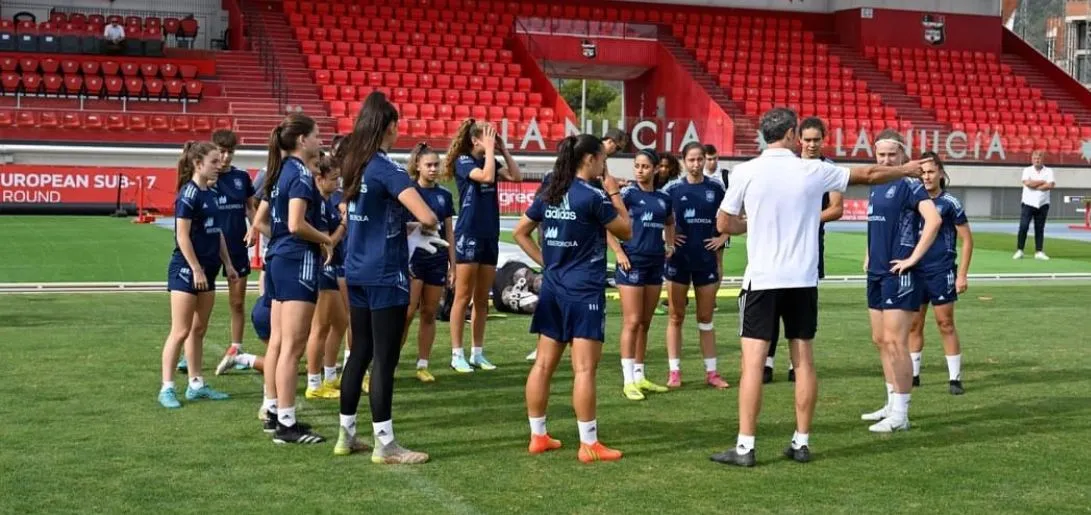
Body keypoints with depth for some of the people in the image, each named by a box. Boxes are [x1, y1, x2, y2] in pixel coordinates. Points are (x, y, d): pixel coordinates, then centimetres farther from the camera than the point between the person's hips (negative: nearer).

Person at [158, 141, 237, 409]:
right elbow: (182, 236, -17)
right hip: (187, 270, -8)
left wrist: (227, 264, 17)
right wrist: (196, 269, -18)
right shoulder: (188, 194, -14)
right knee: (181, 331, -6)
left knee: (199, 330, 12)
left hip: (207, 270, 9)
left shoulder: (210, 194, 11)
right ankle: (167, 388, 0)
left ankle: (196, 384, 19)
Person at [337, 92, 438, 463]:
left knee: (360, 353, 15)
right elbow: (427, 217, -26)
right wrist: (430, 223, -4)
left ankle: (346, 435, 21)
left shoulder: (355, 164, 8)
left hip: (356, 272, 8)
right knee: (384, 359, -3)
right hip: (385, 275, -8)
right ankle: (385, 445, 3)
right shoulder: (387, 169, -16)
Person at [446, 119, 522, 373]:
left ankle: (478, 353, 16)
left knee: (482, 299, 10)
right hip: (468, 235, -7)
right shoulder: (463, 161, -8)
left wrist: (503, 149, 0)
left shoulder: (489, 161, 11)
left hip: (490, 236, 7)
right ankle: (457, 354, 1)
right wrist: (489, 149, -14)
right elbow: (487, 177, -25)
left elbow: (516, 176, 2)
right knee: (463, 297, -3)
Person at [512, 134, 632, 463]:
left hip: (553, 288, 7)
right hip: (584, 291, -7)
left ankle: (538, 436, 16)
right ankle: (589, 444, -2)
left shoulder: (549, 194, 8)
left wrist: (545, 261, 12)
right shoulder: (593, 196, -12)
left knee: (543, 365, 9)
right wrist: (614, 194, 4)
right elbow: (626, 231, -3)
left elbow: (519, 232, 14)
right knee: (584, 370, -5)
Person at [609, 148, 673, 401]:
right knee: (632, 322, -6)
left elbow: (669, 223, 30)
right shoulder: (628, 194, -6)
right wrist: (618, 252, -15)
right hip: (632, 263, -6)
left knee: (645, 323, 11)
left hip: (656, 263, 6)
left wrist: (670, 245, 15)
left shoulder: (663, 198, 11)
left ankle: (640, 377, 19)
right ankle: (629, 380, -2)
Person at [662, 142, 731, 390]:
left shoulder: (716, 188, 2)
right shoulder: (672, 188, -3)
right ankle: (674, 371, 8)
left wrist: (723, 237, 2)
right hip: (679, 259, -1)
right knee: (676, 317, 3)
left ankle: (711, 372, 13)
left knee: (706, 318, 8)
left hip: (706, 258, 1)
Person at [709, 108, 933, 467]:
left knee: (752, 361, -3)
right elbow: (869, 175, 14)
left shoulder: (746, 172, -5)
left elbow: (723, 224, 2)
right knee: (804, 362, 10)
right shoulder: (813, 171, 0)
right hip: (803, 280, 2)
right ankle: (801, 442, 15)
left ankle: (745, 447, -5)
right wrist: (907, 170, 30)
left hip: (761, 279, -2)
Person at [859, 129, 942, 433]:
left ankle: (900, 415, -3)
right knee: (880, 341, 13)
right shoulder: (875, 188, 14)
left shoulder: (910, 185, -11)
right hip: (876, 272, 9)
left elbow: (933, 220, -24)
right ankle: (892, 405, 24)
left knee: (895, 342, -8)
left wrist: (913, 258, -21)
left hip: (899, 274, -9)